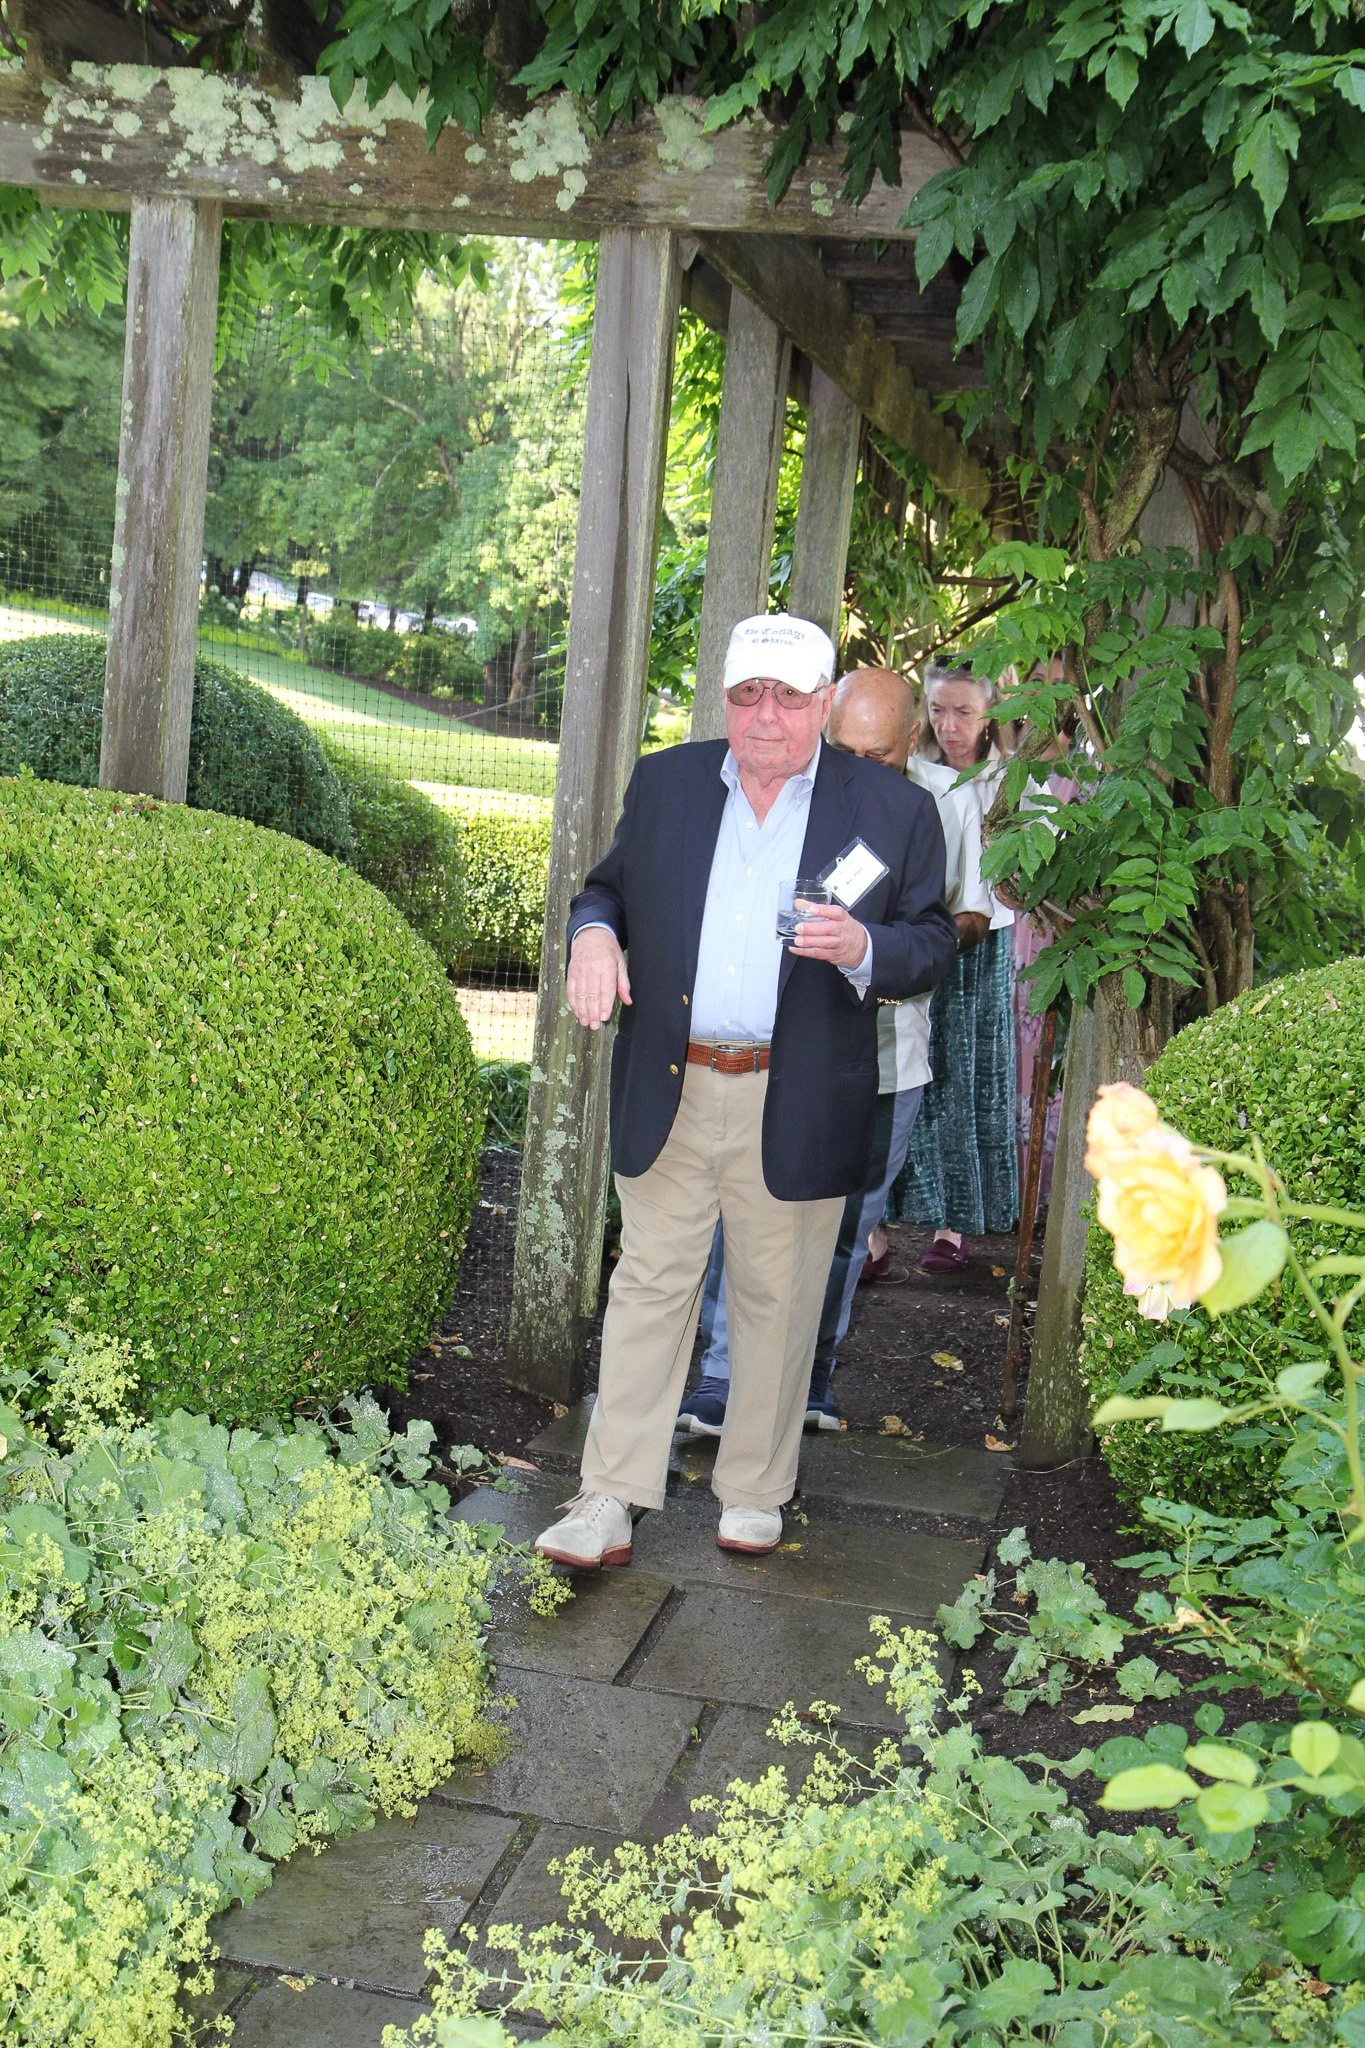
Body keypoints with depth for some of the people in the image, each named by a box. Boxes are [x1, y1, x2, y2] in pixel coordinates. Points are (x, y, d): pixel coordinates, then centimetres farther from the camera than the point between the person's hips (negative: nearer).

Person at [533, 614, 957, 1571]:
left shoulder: (894, 810, -1)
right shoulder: (663, 782, 7)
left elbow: (933, 945, 3)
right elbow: (610, 884, 18)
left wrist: (860, 946, -18)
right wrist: (593, 930, -6)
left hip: (796, 1110, -1)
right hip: (669, 1095, 2)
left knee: (778, 1302, 10)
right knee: (649, 1289, 5)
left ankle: (754, 1492, 27)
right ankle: (608, 1504, 11)